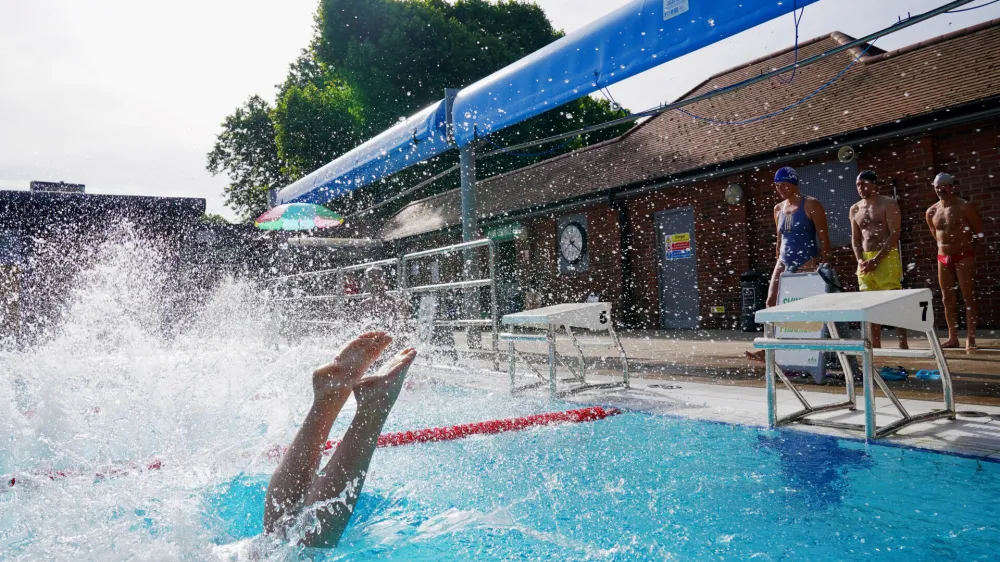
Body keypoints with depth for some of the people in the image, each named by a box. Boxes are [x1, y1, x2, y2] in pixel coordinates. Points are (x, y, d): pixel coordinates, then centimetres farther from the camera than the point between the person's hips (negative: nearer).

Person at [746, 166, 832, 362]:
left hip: (807, 262, -6)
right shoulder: (778, 209, 12)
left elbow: (824, 238, -8)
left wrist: (825, 267, -12)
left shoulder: (811, 205, -6)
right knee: (772, 302, -5)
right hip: (784, 262, 6)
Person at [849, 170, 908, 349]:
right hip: (865, 260, 5)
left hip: (886, 257, -5)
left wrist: (876, 259, -15)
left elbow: (894, 235, -8)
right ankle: (875, 346, 9)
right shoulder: (855, 209, 15)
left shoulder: (888, 204, -1)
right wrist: (860, 260, -1)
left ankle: (903, 343, -5)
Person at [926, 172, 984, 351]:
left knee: (969, 297, -4)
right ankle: (953, 337, 13)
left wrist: (967, 247, 5)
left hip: (964, 256, -5)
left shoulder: (965, 207, -7)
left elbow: (980, 233, -2)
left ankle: (970, 338, -2)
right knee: (948, 299, 7)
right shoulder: (931, 212, 7)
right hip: (943, 258, 5)